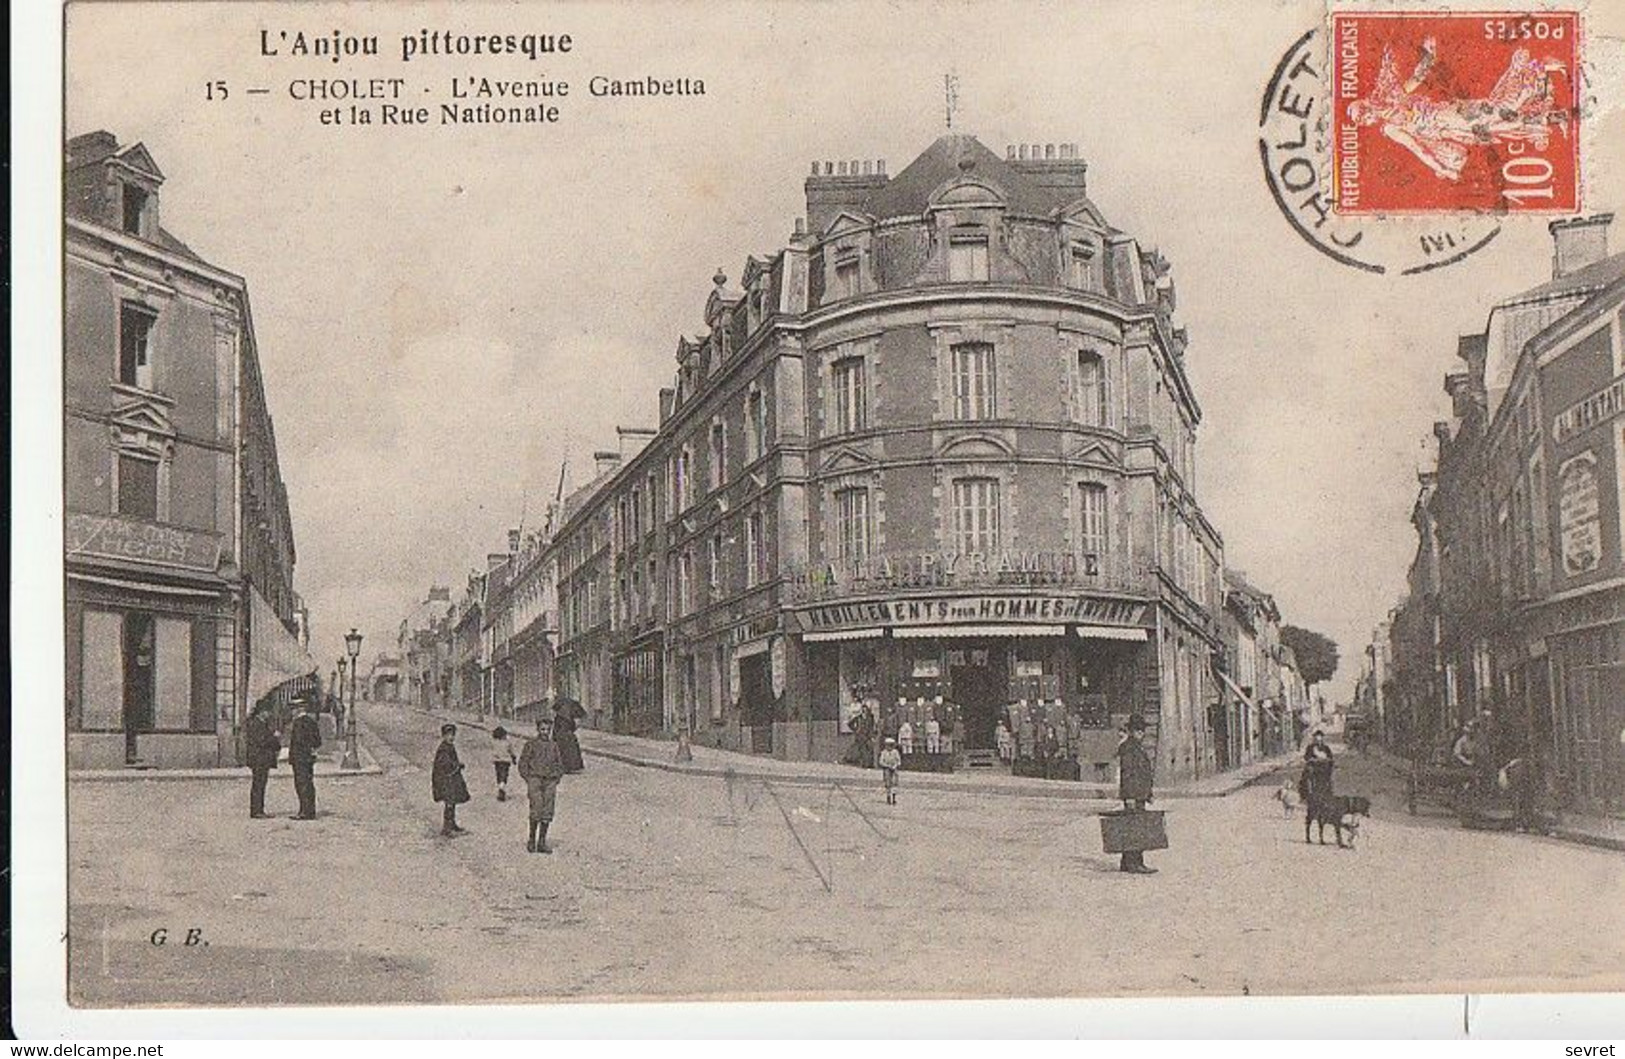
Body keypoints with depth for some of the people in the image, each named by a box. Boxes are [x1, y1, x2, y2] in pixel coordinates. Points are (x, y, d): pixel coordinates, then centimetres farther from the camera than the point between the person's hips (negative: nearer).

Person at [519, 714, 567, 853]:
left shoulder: (554, 746, 14)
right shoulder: (531, 745, 3)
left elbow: (560, 765, 19)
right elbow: (523, 764, 2)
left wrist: (556, 780, 8)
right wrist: (529, 780, -6)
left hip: (550, 781, 4)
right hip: (535, 778, -4)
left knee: (547, 814, 1)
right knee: (536, 810, -14)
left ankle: (542, 842, 8)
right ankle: (531, 840, -1)